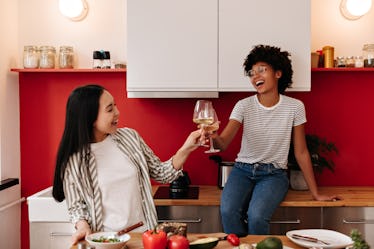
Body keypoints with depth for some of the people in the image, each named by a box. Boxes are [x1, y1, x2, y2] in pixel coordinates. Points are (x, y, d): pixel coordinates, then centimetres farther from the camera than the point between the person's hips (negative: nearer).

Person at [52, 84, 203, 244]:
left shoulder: (129, 136, 2)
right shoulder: (74, 159, -7)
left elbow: (160, 173, 9)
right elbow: (76, 205, 1)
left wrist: (186, 149, -3)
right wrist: (83, 226, -17)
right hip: (106, 240, -2)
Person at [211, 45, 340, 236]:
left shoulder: (294, 107, -5)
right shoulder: (244, 106, -4)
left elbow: (301, 152, 2)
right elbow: (223, 143, -15)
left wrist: (315, 193, 4)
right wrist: (213, 136, -40)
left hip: (274, 174, -1)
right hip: (243, 170, 1)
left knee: (256, 216, -29)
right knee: (228, 211, -28)